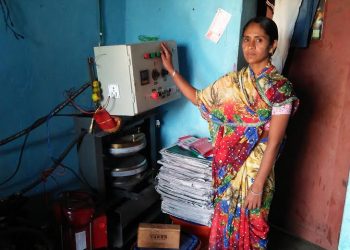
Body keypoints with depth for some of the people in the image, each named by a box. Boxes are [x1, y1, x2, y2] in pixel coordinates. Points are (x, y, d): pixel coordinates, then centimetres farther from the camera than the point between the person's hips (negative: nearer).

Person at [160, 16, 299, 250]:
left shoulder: (281, 88, -16)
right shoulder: (232, 81, -1)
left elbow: (273, 143, -17)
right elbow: (198, 98, 11)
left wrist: (258, 186, -16)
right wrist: (171, 69, 8)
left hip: (256, 171, -4)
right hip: (228, 169, 5)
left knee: (251, 228, 15)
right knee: (225, 221, 22)